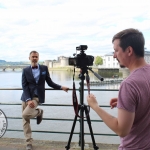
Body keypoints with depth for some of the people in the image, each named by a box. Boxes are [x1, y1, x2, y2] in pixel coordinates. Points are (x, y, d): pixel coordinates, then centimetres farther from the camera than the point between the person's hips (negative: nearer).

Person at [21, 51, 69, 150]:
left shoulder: (44, 68, 3)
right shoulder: (25, 70, 2)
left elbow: (50, 82, 7)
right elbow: (24, 86, -5)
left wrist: (61, 87, -5)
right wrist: (28, 99, -17)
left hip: (37, 97, -2)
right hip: (26, 97, 2)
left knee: (25, 115, -23)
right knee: (25, 121, 3)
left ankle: (39, 112, 9)